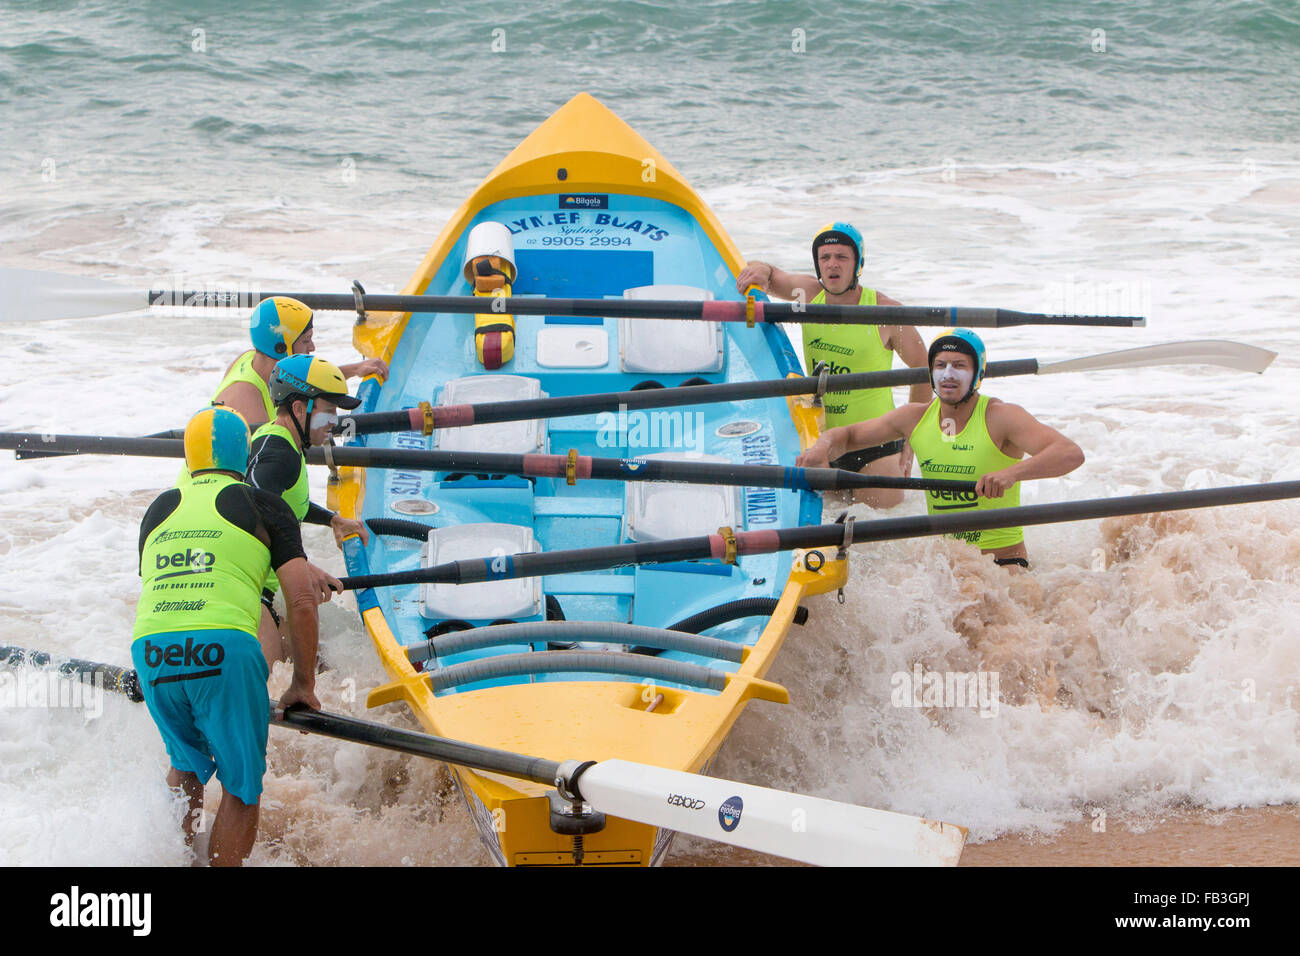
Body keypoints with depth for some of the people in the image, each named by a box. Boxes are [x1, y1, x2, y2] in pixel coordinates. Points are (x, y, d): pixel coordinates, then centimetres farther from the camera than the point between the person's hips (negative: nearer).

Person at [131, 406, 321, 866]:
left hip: (150, 651, 4)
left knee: (186, 764, 28)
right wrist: (303, 683, 16)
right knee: (241, 786, 9)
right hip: (225, 647, -4)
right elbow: (302, 604, 6)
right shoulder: (265, 506, 12)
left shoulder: (159, 509, 24)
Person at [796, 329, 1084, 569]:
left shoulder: (1000, 417, -12)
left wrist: (1012, 473, -40)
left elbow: (1071, 454, -24)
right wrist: (822, 447, -7)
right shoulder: (915, 417, 4)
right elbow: (848, 435, 18)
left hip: (1003, 560, -5)